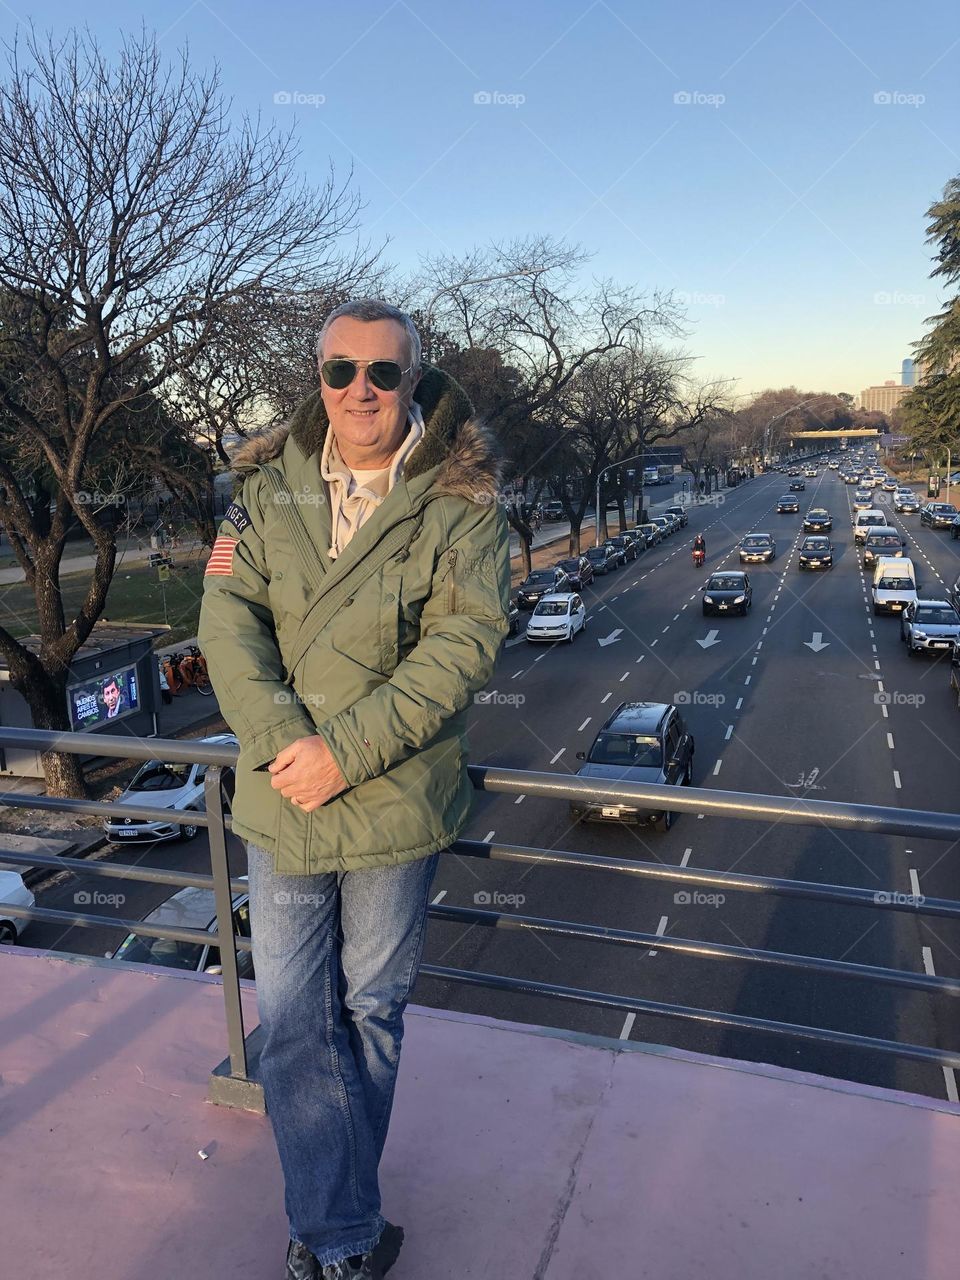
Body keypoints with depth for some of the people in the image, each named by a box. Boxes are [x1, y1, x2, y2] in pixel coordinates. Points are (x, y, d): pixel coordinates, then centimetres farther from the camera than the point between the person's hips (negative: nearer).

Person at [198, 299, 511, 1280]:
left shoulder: (460, 499, -6)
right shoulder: (269, 487, 3)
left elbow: (466, 638, -14)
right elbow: (227, 618, -5)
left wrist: (347, 749, -21)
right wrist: (280, 742, -21)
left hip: (398, 805, -2)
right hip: (280, 804, 2)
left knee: (371, 1011, 16)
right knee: (292, 1024, 8)